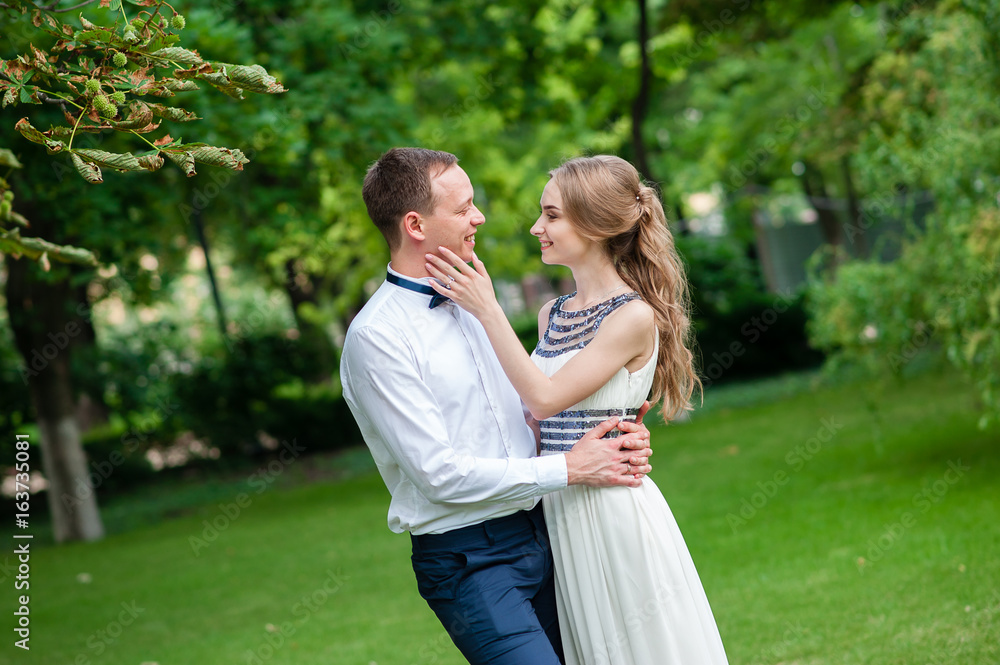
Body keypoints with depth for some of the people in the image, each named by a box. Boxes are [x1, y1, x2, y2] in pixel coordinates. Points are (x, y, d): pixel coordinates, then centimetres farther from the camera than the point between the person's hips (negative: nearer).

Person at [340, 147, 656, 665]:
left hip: (539, 534, 8)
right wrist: (569, 468, -14)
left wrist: (610, 437, -4)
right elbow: (440, 473, -18)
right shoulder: (375, 338, -15)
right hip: (469, 562, -7)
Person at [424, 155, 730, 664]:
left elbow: (545, 398, -17)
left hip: (613, 508, -7)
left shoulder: (634, 317, -13)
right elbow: (545, 427, 12)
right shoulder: (552, 314, 10)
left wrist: (487, 311, -16)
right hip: (558, 508, 7)